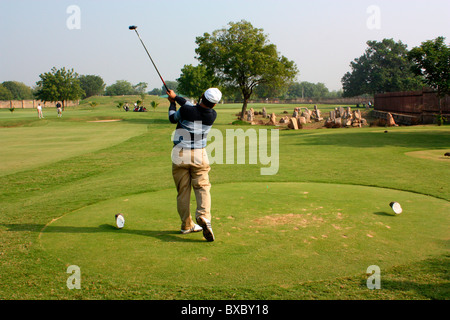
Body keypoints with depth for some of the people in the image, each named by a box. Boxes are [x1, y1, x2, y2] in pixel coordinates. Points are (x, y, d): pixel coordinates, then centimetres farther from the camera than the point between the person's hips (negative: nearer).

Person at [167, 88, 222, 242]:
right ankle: (204, 216, -25)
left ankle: (186, 225, 16)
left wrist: (172, 102, 26)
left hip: (179, 154, 0)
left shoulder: (185, 111, -14)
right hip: (199, 155, 1)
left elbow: (172, 118, 9)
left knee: (182, 191, 8)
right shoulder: (212, 115, -4)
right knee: (202, 187, 0)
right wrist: (176, 97, 21)